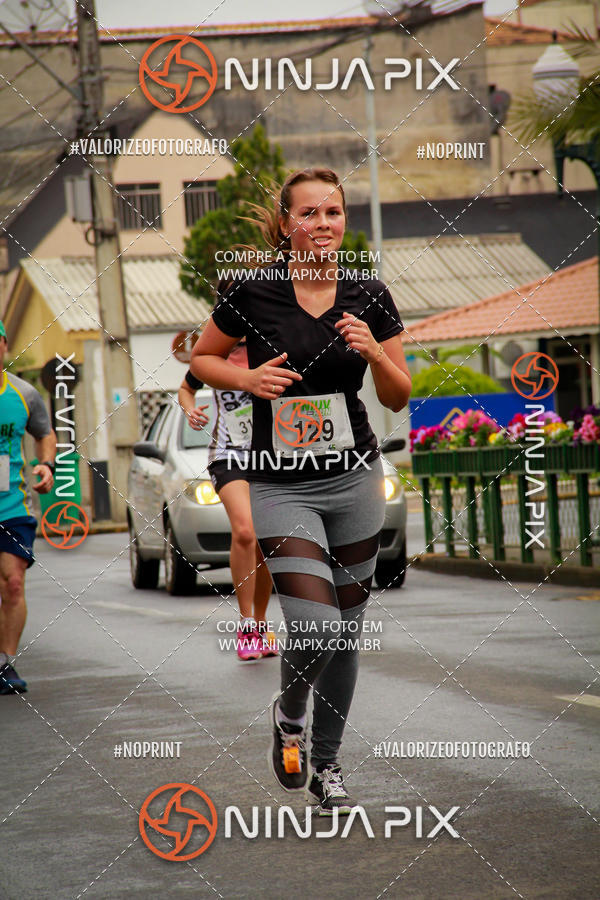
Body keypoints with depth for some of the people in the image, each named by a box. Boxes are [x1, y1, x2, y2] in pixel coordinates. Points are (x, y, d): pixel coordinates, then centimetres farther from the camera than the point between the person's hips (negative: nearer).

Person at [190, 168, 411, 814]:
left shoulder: (369, 296, -1)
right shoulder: (254, 291, -8)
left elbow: (398, 398, 5)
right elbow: (202, 359, 7)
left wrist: (375, 353, -14)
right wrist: (248, 378, -12)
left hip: (354, 477, 3)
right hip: (282, 486, -3)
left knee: (346, 628, 9)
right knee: (314, 630, -16)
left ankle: (326, 765, 27)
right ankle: (288, 713, 17)